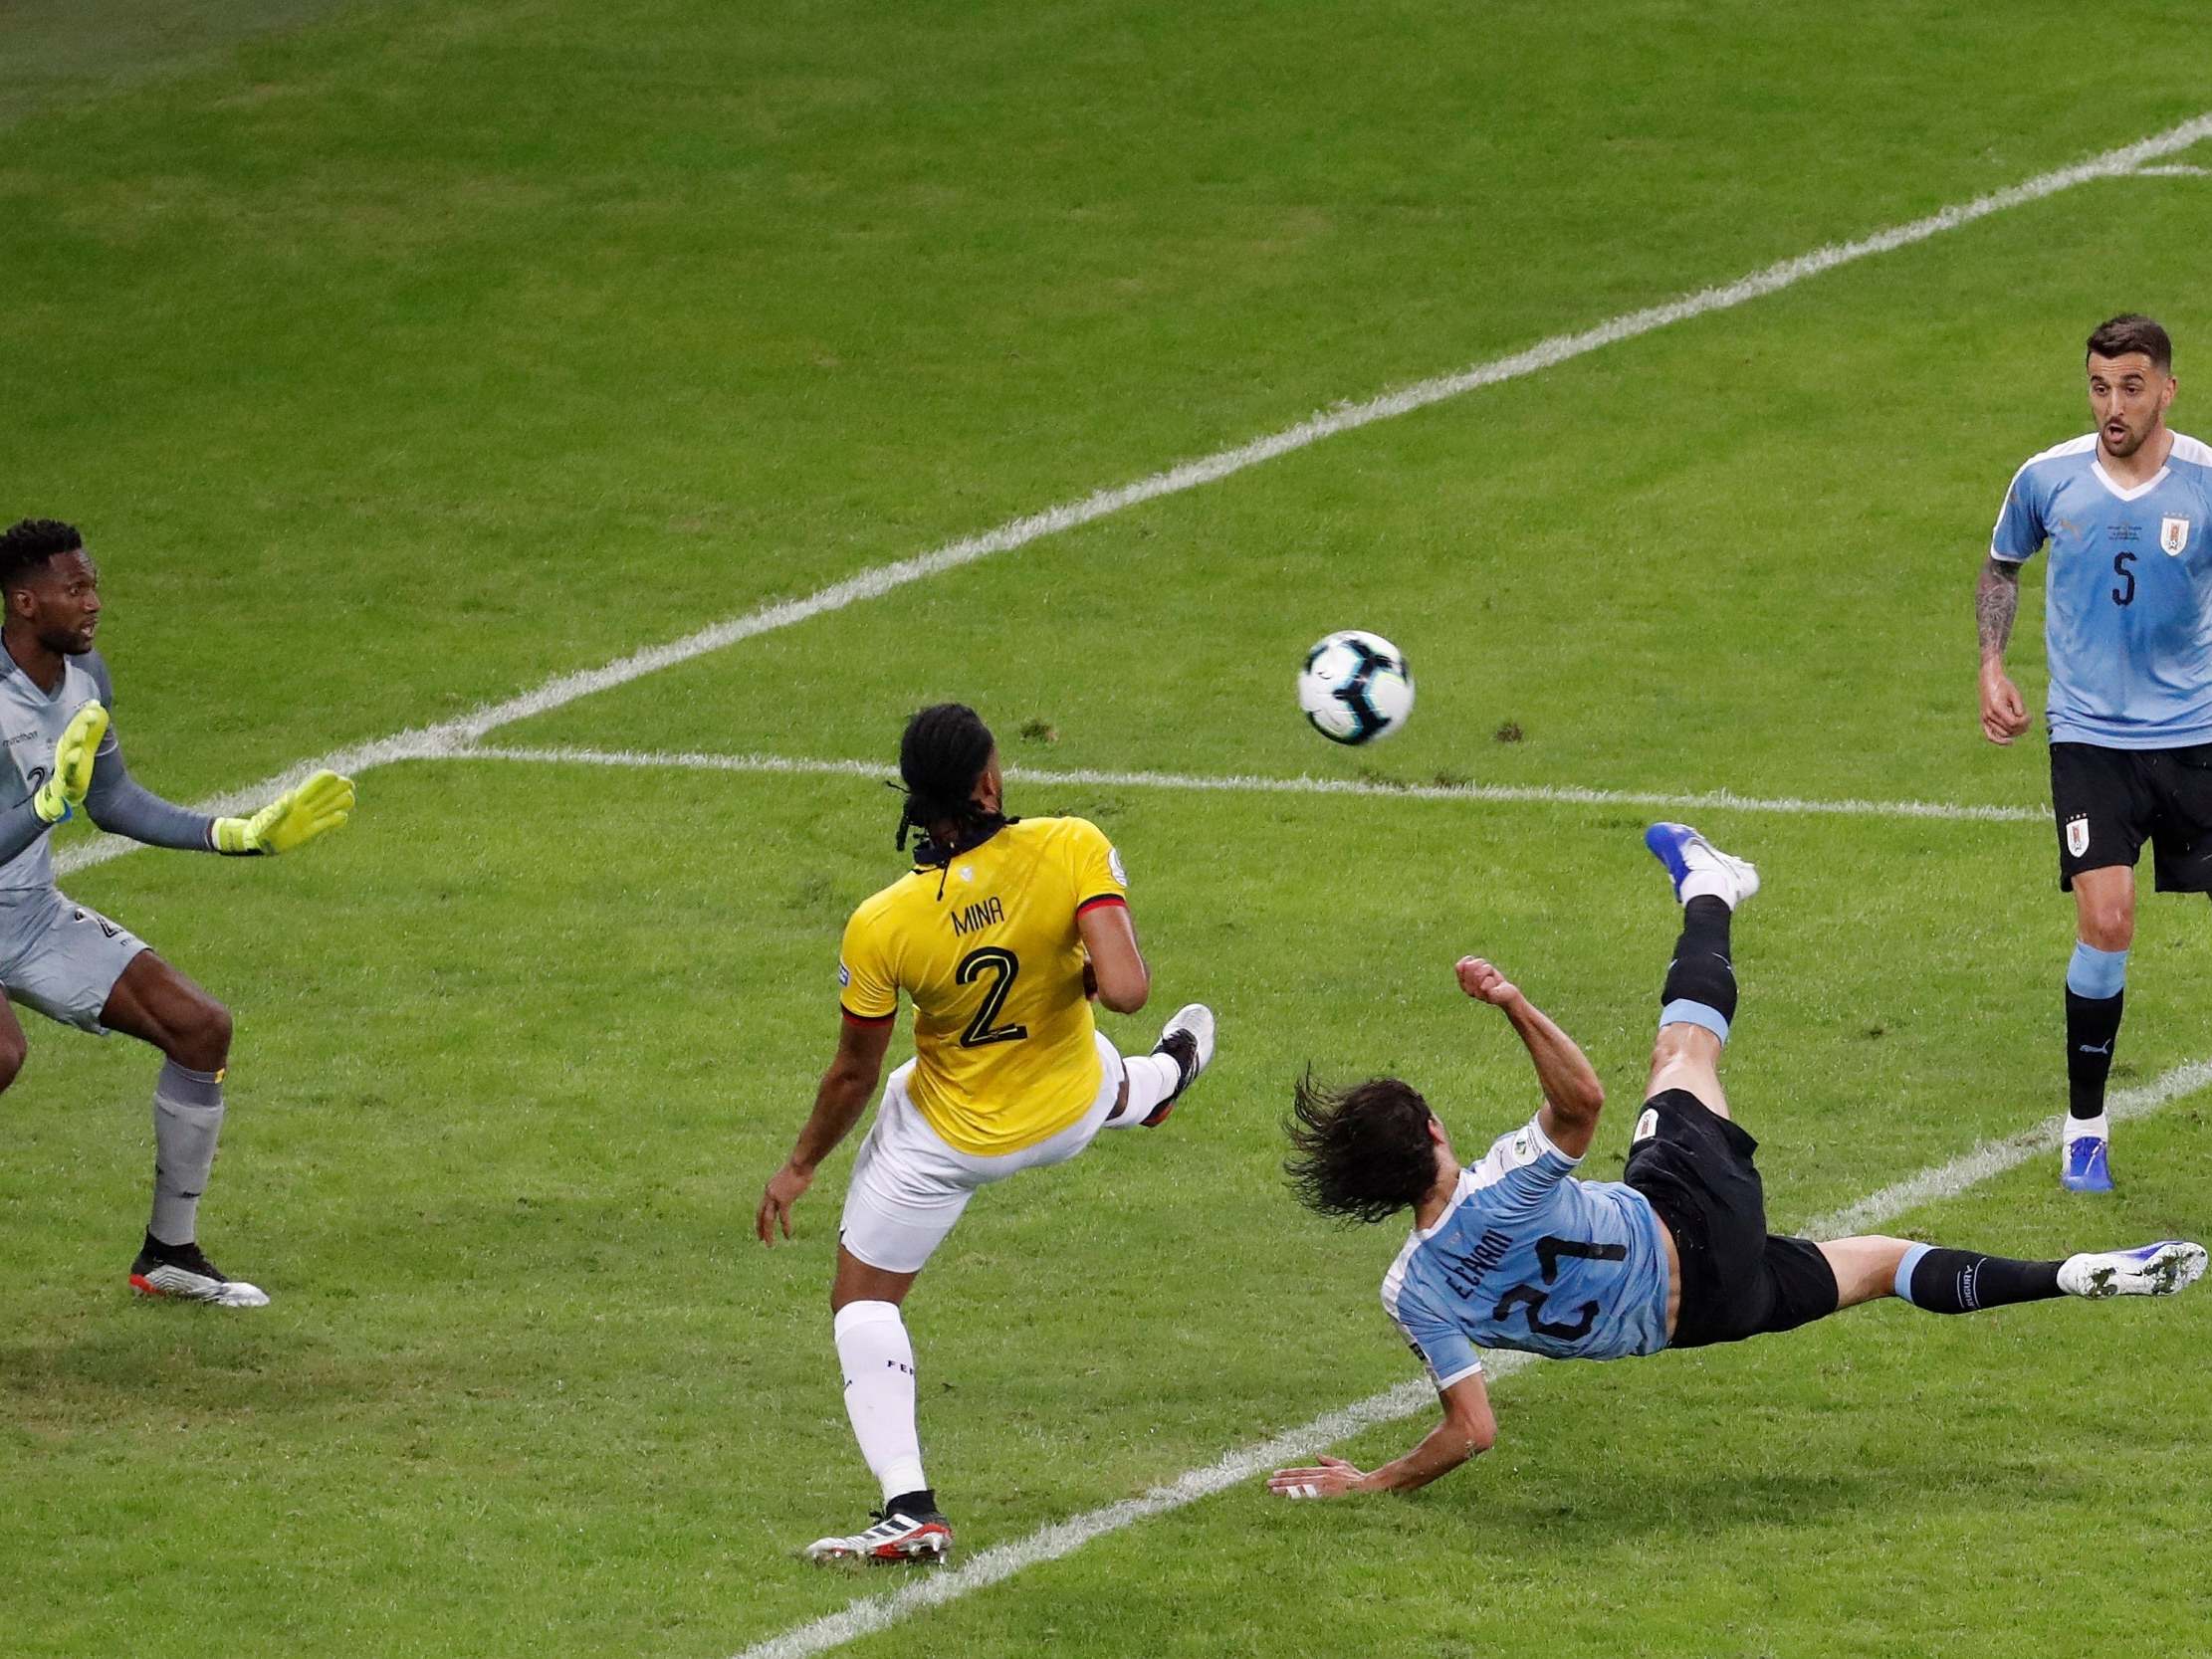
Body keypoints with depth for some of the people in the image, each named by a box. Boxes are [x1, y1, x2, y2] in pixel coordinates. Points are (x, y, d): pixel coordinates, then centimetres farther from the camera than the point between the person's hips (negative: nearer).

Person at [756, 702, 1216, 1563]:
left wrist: (800, 1166, 2)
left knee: (863, 1298, 13)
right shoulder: (1071, 849, -30)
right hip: (1070, 1113, 2)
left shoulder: (882, 927, -29)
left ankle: (909, 1508, 2)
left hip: (947, 1139, -2)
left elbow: (854, 1077, -16)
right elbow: (1126, 989, -35)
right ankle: (1163, 1077, 75)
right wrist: (1085, 972, -10)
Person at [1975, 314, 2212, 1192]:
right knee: (2106, 924, -13)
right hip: (2090, 735, 0)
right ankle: (2084, 1126, 2)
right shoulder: (2048, 479, -4)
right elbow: (2001, 565, 16)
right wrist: (1992, 667, 7)